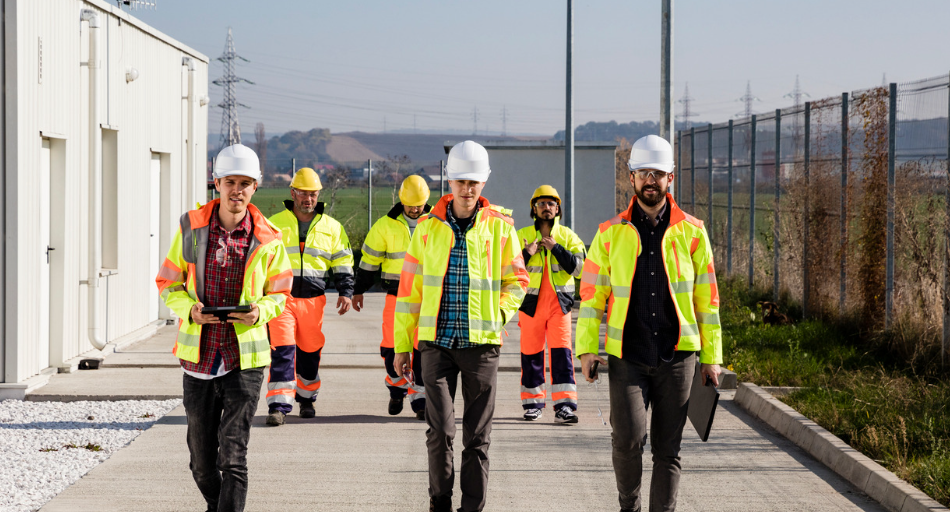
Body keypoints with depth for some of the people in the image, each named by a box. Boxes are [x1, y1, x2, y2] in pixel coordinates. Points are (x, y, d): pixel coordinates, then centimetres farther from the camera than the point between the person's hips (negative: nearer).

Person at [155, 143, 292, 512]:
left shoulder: (267, 240, -1)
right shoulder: (192, 229, 1)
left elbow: (279, 293, 9)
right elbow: (168, 284, 7)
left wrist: (260, 311, -13)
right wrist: (191, 309, -13)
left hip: (244, 359, -2)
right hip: (198, 355, 2)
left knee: (233, 456, -11)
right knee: (201, 457, 13)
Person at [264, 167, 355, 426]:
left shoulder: (332, 227, 9)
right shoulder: (274, 224, 5)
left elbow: (343, 262, 14)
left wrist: (345, 292, 3)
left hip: (313, 299, 2)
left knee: (310, 351, 9)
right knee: (282, 350, -12)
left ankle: (306, 398, 27)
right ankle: (279, 405, -14)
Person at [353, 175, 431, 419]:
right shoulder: (386, 225, 1)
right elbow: (369, 259, 8)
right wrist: (358, 291, 9)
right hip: (396, 295, 0)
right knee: (392, 346, 1)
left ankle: (420, 397, 3)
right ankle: (398, 385, 27)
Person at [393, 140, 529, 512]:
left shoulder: (500, 226, 3)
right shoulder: (428, 227, 5)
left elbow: (517, 279, 12)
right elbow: (410, 288, 9)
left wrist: (498, 315, -5)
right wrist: (401, 346, 8)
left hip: (481, 342, 0)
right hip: (437, 341, 0)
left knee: (477, 436, 3)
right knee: (440, 431, -5)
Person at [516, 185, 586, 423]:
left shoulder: (567, 236, 7)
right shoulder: (522, 235, 6)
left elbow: (577, 267, -6)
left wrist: (555, 248, -15)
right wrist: (526, 254, -15)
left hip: (559, 303, 0)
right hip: (531, 303, 1)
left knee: (562, 351, -8)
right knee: (531, 352, 5)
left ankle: (564, 405, -10)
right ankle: (532, 403, 17)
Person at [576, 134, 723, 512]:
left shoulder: (692, 233, 6)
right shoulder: (610, 233, 5)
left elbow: (707, 298, 8)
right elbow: (591, 293, 6)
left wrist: (711, 357, 5)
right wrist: (586, 347, -3)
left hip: (676, 357, 1)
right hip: (626, 356, -1)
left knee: (668, 449, 2)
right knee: (628, 436, -14)